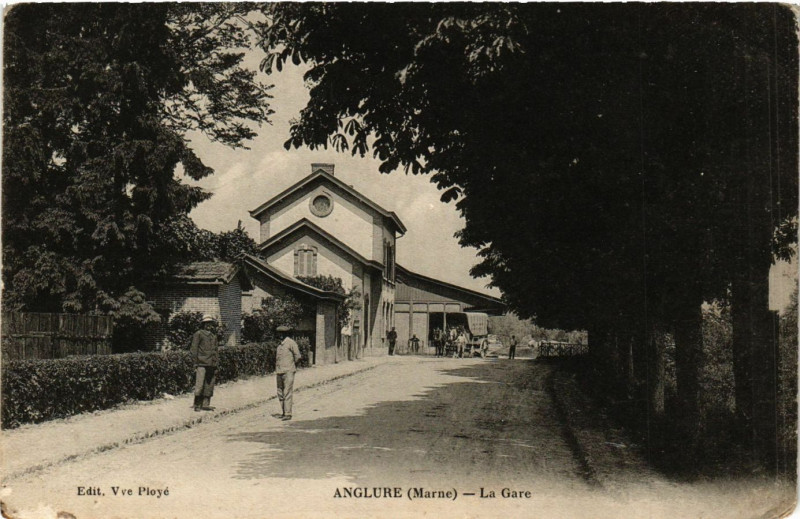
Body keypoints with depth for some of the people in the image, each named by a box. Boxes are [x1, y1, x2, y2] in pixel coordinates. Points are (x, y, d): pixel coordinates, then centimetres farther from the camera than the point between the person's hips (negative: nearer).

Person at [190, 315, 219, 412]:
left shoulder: (214, 336, 21)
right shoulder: (198, 334, 2)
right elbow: (193, 349, -3)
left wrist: (216, 364, 16)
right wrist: (195, 363, -9)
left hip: (212, 365, 6)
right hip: (202, 364, -6)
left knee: (209, 386, 5)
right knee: (199, 385, -10)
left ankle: (206, 404, 10)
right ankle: (197, 405, -4)